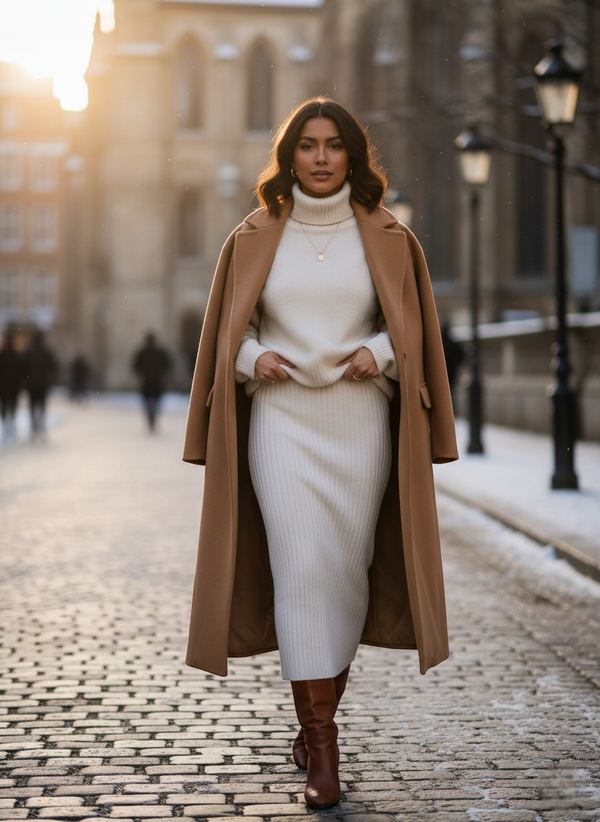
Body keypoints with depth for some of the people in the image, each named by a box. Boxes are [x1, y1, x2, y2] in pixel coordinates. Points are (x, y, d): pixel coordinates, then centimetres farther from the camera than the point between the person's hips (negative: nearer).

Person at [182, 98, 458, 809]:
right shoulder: (253, 239, 6)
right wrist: (252, 357, -7)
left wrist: (378, 353, -10)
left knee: (346, 568, 3)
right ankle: (322, 750, -7)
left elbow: (413, 326, 9)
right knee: (300, 567, -11)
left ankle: (316, 718, 25)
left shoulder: (387, 239, 6)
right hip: (281, 420, -1)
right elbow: (230, 329, 13)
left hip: (359, 421, 1)